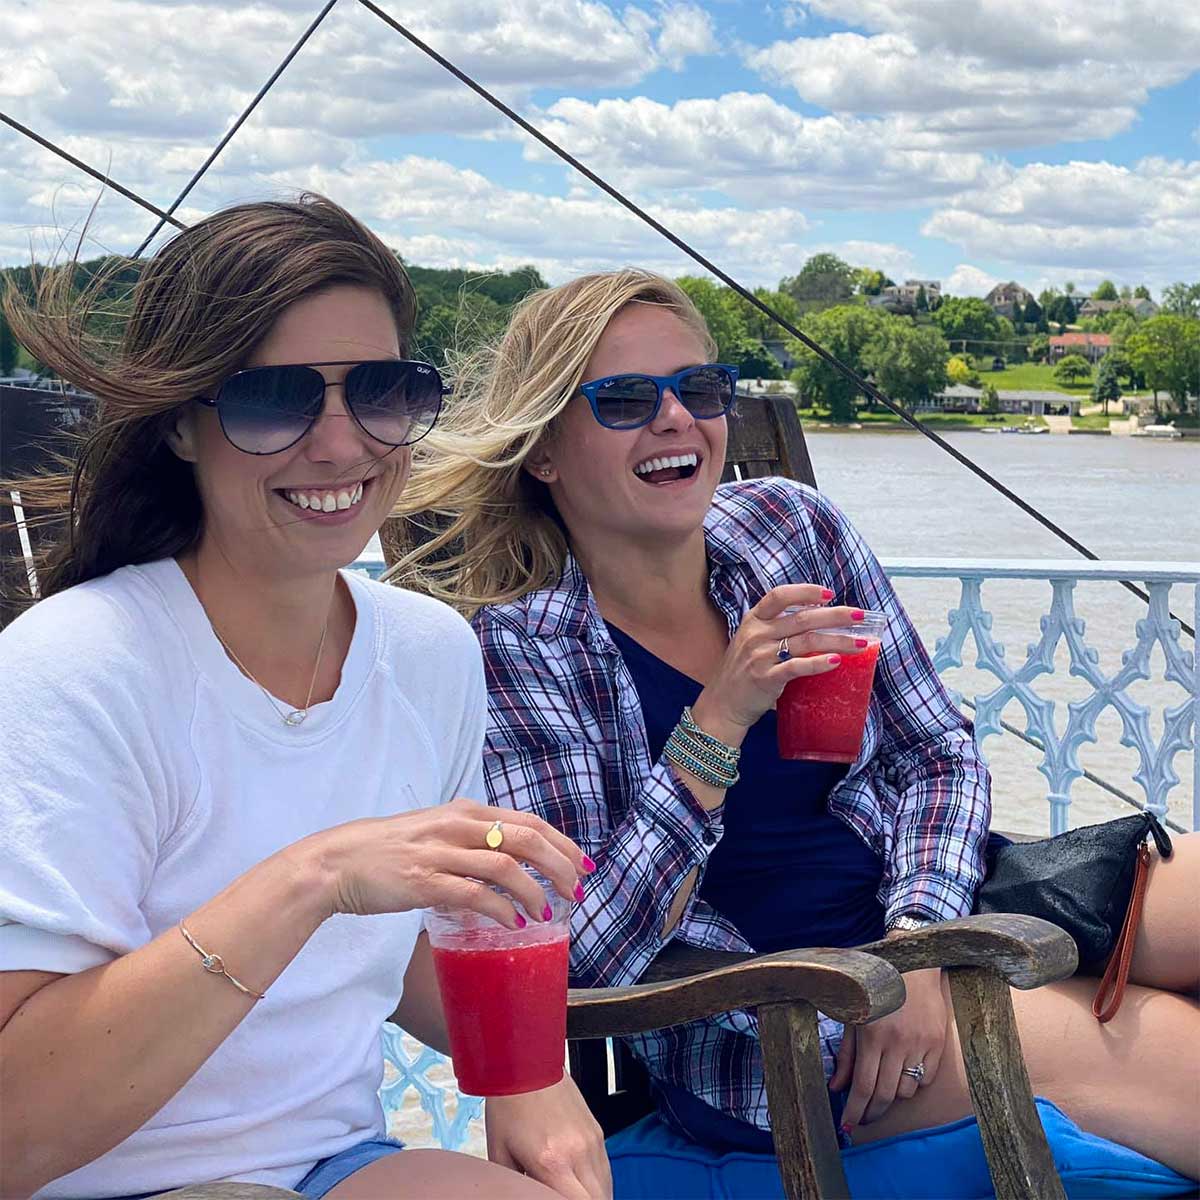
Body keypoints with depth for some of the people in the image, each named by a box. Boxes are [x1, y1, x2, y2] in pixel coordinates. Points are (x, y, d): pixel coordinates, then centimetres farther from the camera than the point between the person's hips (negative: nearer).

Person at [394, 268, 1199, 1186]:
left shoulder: (793, 524, 4)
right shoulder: (519, 649, -10)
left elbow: (939, 755, 9)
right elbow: (578, 962, -15)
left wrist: (916, 939, -9)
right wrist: (720, 722, -24)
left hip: (933, 911, 6)